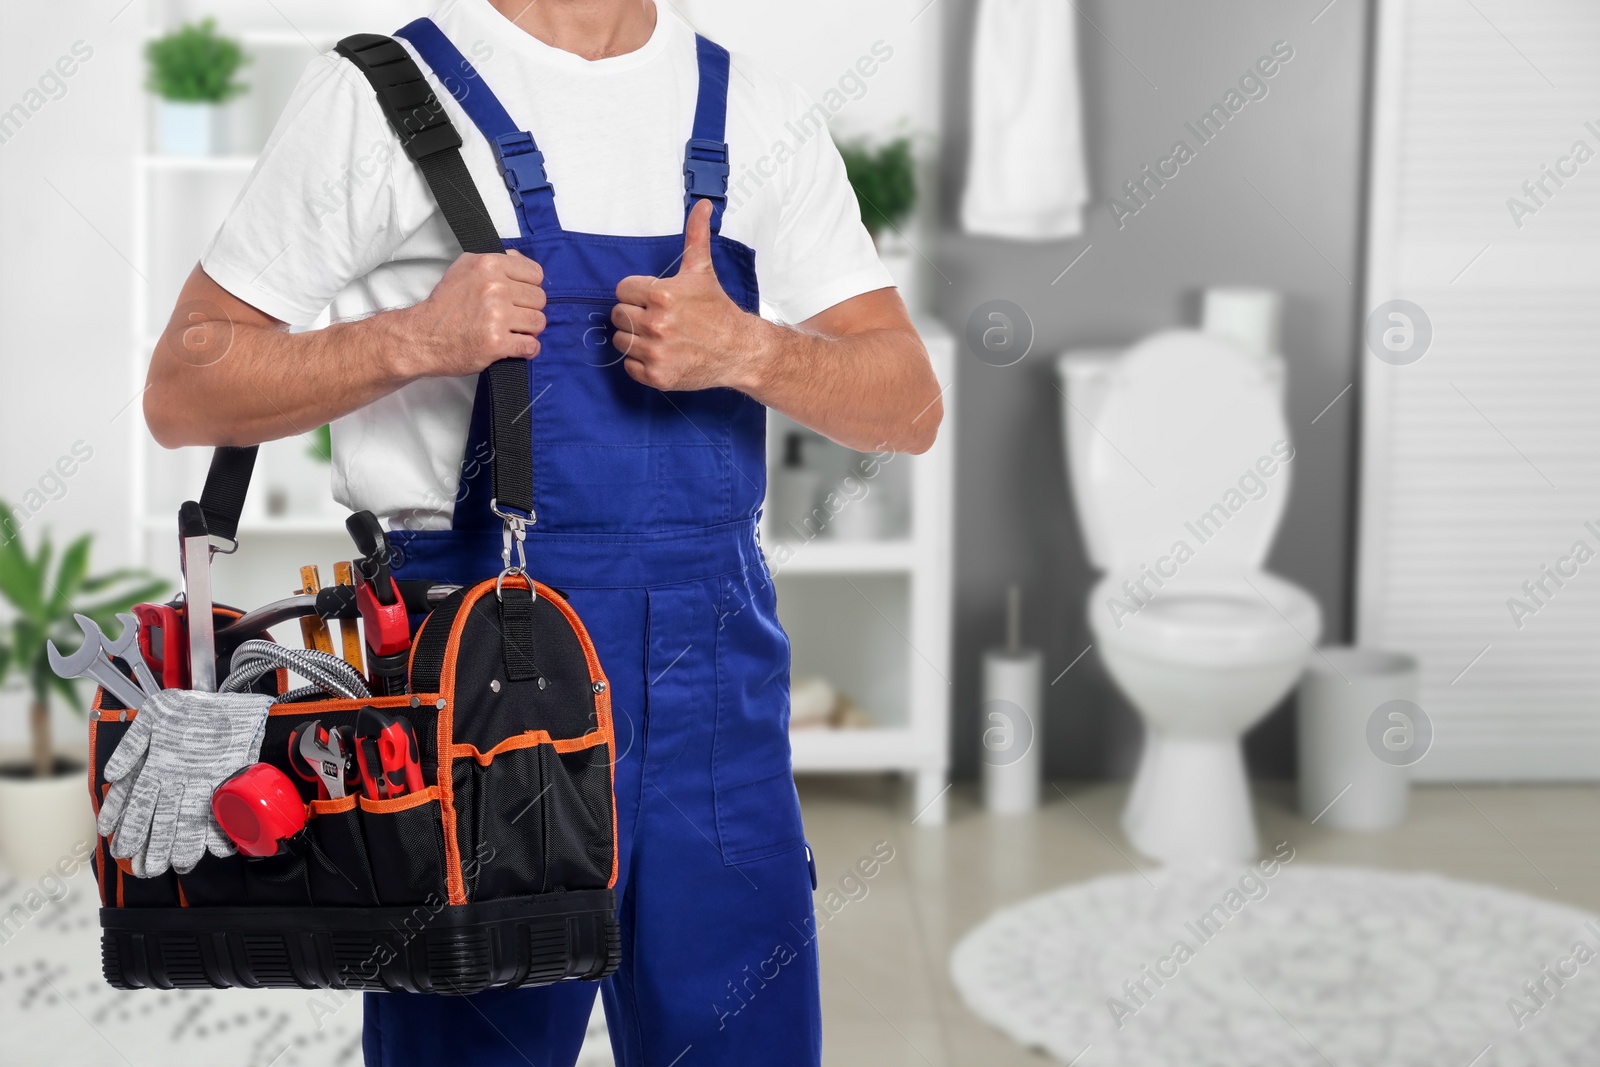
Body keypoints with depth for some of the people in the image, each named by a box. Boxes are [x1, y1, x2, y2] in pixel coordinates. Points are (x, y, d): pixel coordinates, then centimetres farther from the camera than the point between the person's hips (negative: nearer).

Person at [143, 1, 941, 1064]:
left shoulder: (759, 111, 11)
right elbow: (182, 389, -1)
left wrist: (746, 348, -12)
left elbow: (908, 405, 7)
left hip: (717, 657, 4)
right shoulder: (382, 96, 0)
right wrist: (415, 339, -16)